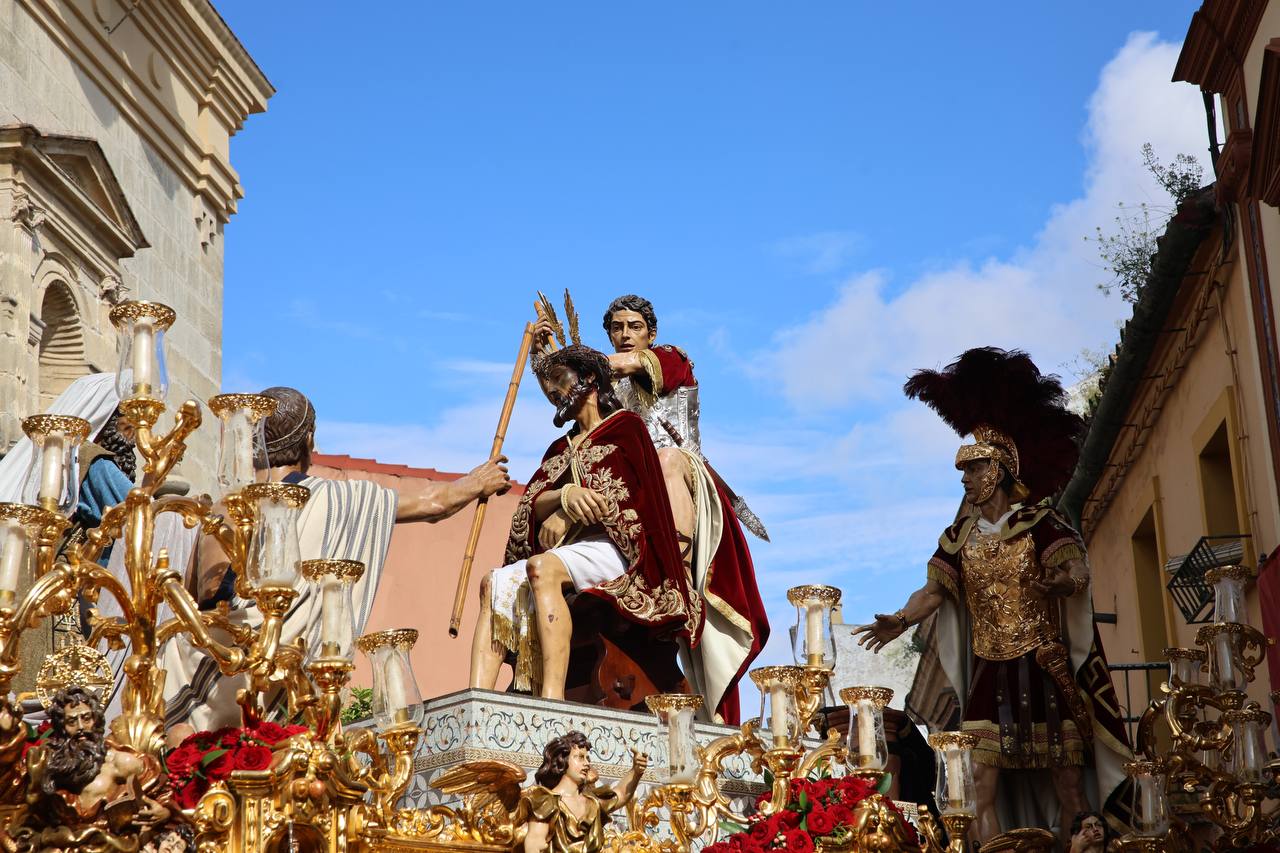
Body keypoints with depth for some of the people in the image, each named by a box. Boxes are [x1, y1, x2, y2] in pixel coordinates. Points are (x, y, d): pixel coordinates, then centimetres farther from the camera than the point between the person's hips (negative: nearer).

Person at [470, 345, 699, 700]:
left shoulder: (625, 426, 9)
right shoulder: (561, 448, 27)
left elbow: (629, 497, -7)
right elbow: (534, 505, 9)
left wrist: (565, 515, -7)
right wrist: (566, 495, -14)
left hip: (614, 548, -7)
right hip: (569, 550, 7)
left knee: (542, 567, -35)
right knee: (495, 583, -18)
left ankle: (552, 700, -49)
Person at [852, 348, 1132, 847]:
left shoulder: (1039, 524, -3)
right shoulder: (962, 534, 10)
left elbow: (1078, 572, -17)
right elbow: (935, 588, 2)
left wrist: (1058, 582, -40)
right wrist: (902, 620, -17)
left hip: (1047, 671, -3)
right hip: (990, 675, 4)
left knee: (1068, 787, -4)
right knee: (981, 781, -5)